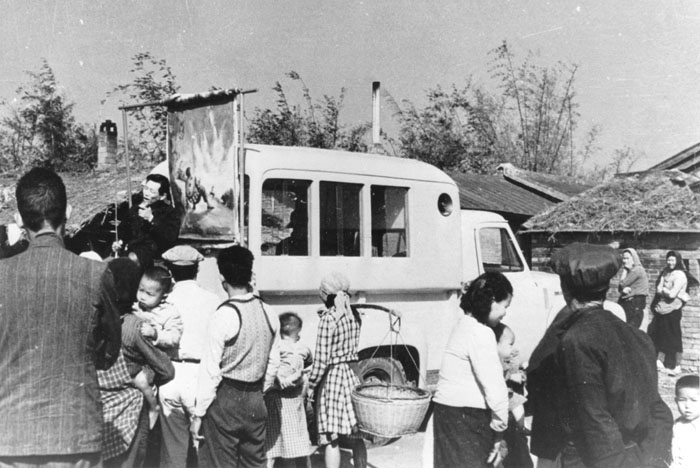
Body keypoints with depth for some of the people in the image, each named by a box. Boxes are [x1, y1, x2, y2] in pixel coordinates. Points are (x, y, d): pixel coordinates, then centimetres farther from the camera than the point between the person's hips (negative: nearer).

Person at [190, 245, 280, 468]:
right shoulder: (269, 314, 0)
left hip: (225, 399, -5)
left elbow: (211, 370, -14)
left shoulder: (223, 316, -16)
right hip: (256, 400, 5)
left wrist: (198, 414, -7)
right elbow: (273, 363, 6)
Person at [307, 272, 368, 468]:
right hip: (352, 375, 7)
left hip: (331, 378, -7)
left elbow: (322, 359, -16)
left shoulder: (328, 318, -15)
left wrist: (311, 386, -6)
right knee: (356, 436, 15)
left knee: (330, 439, 1)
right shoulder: (354, 315, 5)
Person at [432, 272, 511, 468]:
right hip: (465, 418, -10)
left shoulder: (464, 324, 13)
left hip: (447, 409, 10)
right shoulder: (481, 333, -16)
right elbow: (494, 386, -19)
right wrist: (500, 429, -11)